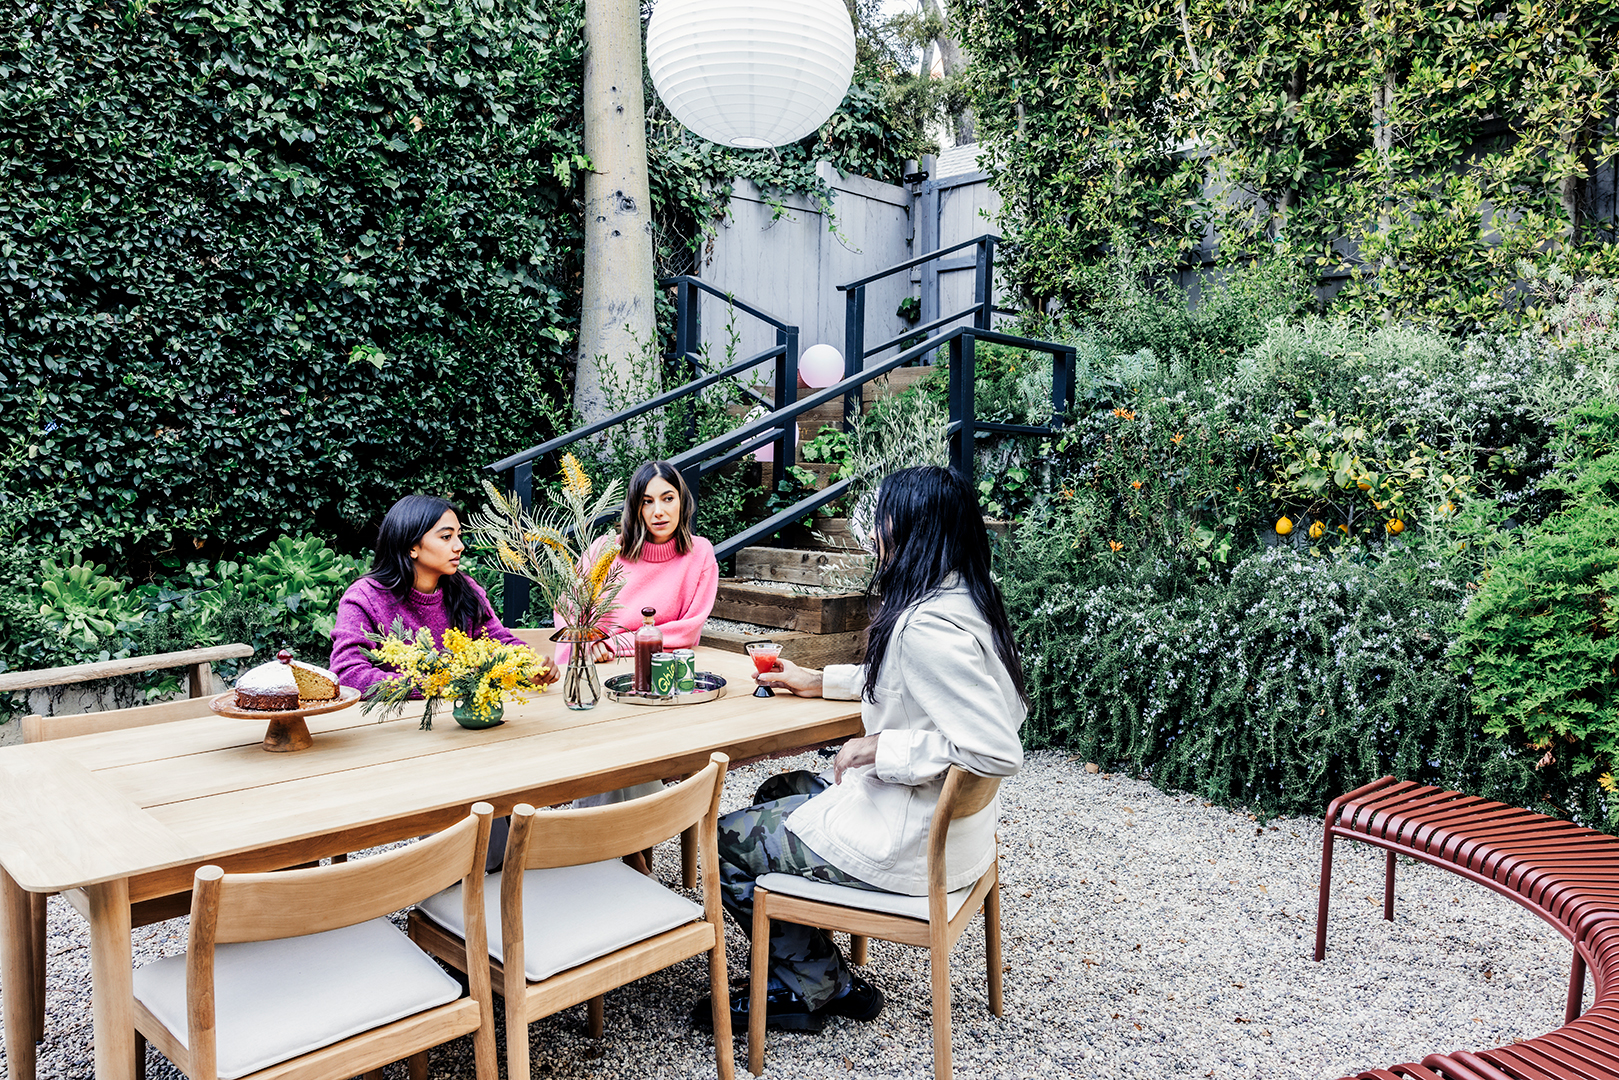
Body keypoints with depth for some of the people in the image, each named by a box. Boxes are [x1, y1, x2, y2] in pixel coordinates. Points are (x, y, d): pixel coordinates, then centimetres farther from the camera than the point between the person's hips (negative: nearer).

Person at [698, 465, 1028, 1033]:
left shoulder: (929, 626, -28)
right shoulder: (963, 600, 3)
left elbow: (995, 753, -32)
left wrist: (877, 747, -23)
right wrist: (819, 681, 22)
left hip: (910, 846, -10)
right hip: (944, 823, 10)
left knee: (729, 838, 6)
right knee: (778, 793, 24)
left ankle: (821, 986, 23)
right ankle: (799, 984, 28)